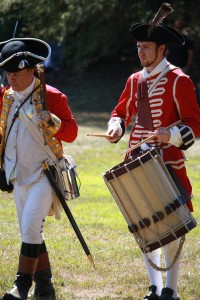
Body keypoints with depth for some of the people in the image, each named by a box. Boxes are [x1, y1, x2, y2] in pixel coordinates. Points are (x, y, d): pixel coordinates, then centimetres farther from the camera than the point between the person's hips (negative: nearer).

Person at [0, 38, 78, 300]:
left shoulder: (51, 96, -8)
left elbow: (71, 132, -7)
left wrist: (52, 122, -25)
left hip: (44, 173, -7)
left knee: (30, 227, -18)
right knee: (31, 232, 10)